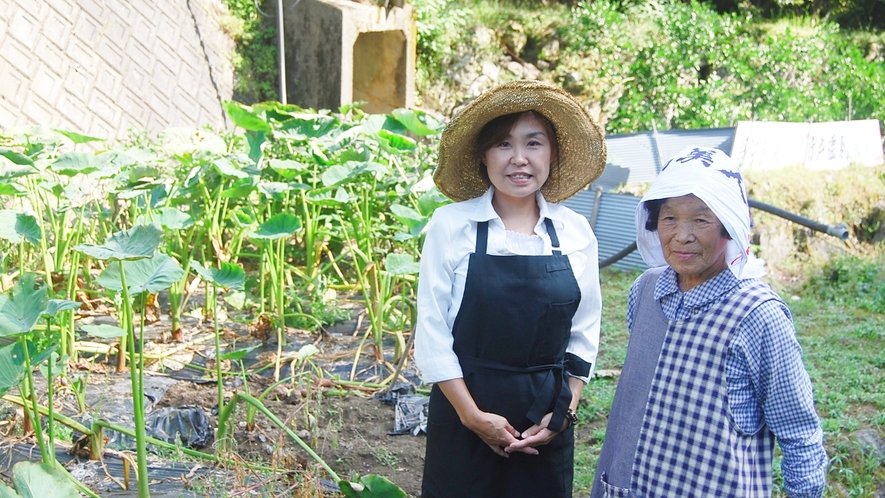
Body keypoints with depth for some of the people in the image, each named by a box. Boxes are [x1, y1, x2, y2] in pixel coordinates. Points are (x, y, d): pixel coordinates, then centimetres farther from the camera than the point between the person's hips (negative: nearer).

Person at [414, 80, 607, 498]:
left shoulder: (575, 232, 0)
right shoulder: (451, 225, -8)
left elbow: (584, 333, 6)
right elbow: (431, 330, -8)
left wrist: (566, 410, -2)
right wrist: (473, 415, -11)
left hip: (547, 425, 2)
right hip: (464, 415, -2)